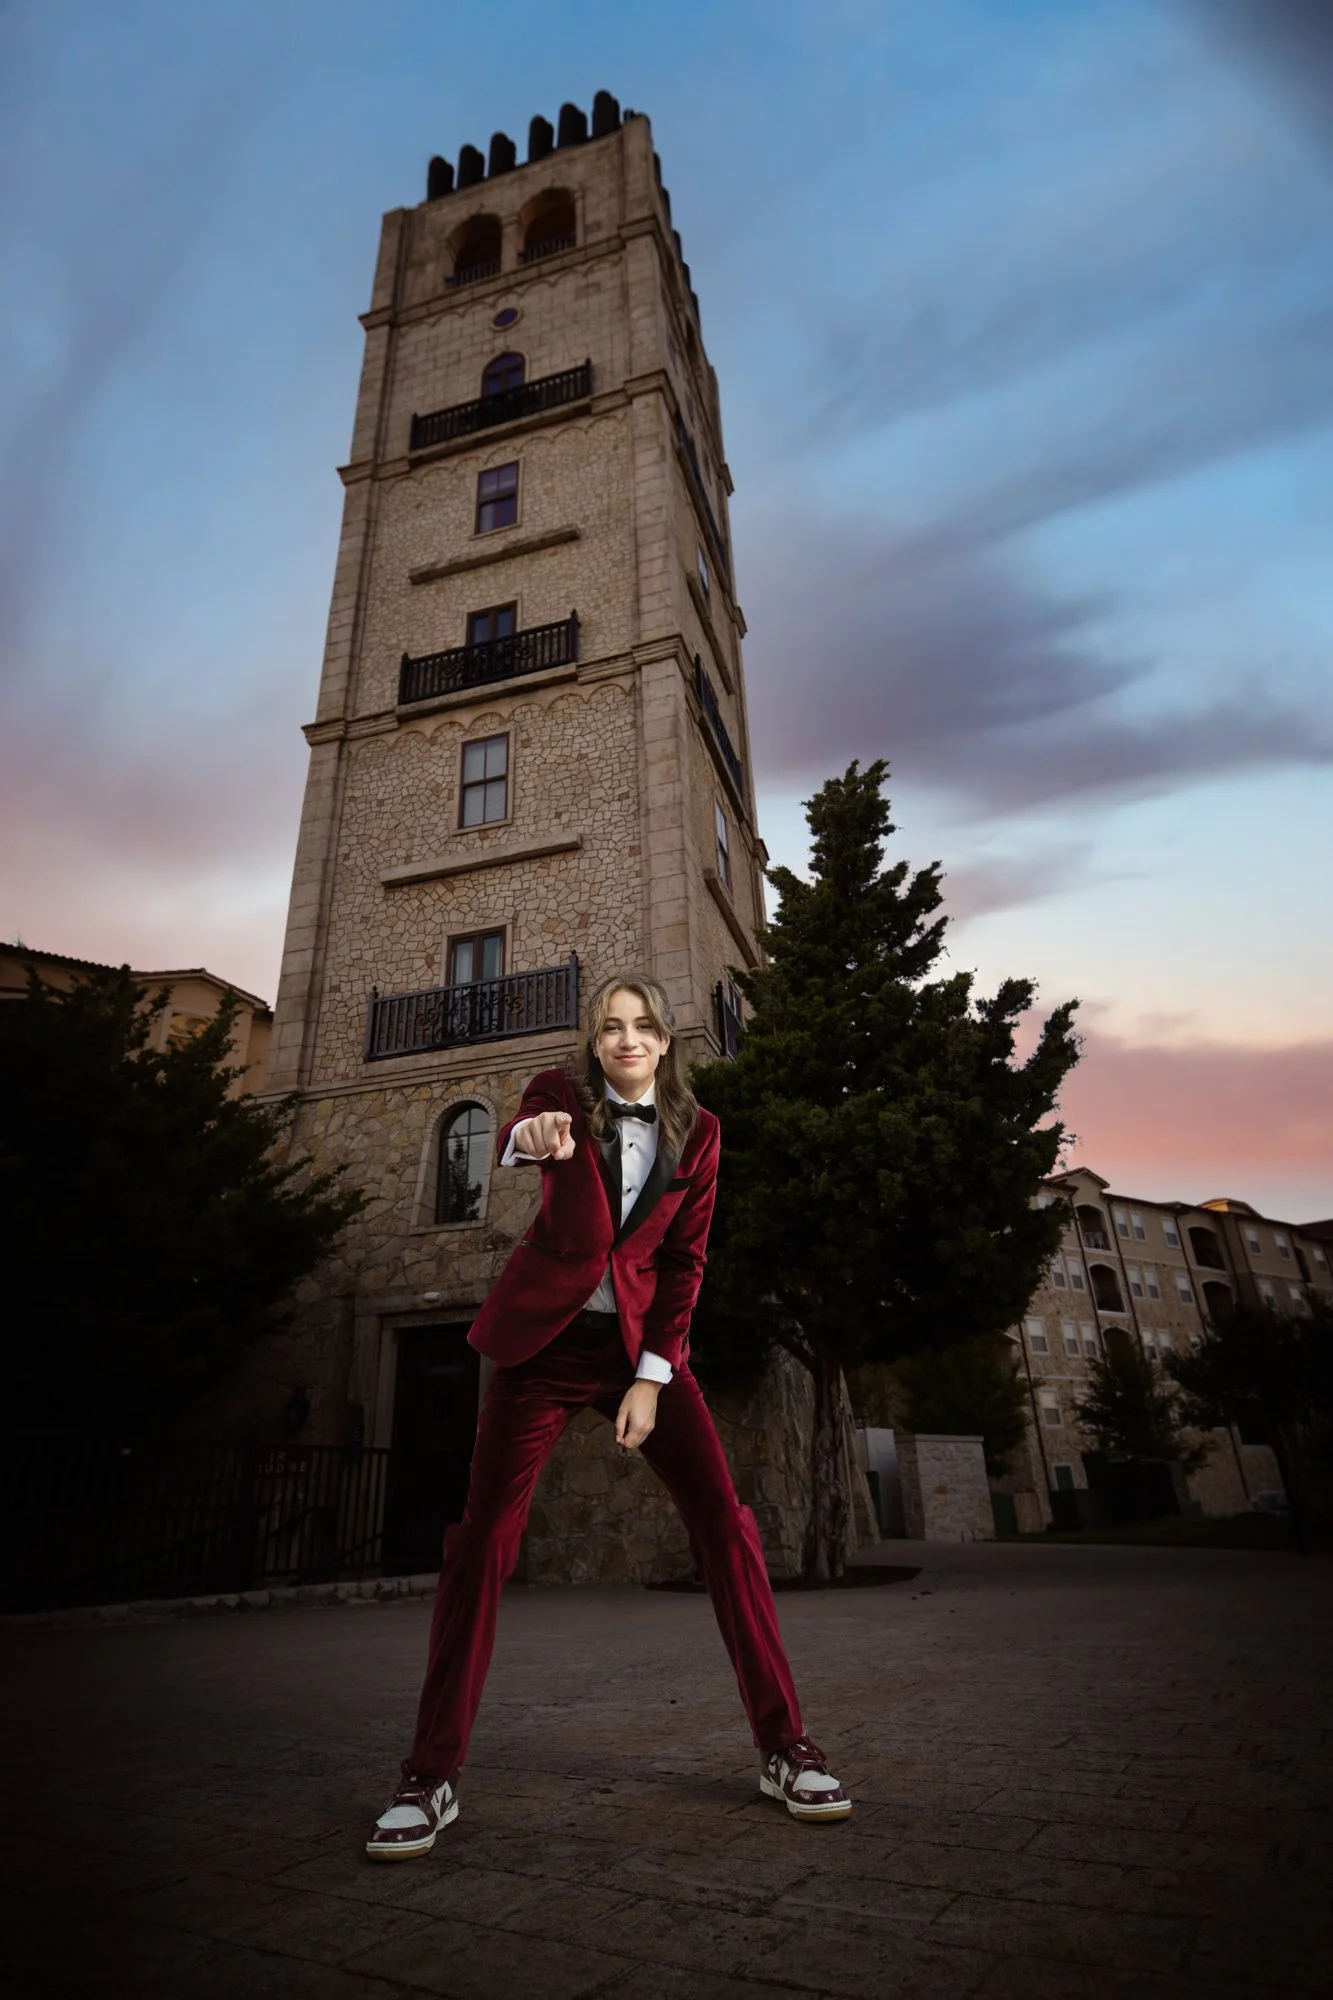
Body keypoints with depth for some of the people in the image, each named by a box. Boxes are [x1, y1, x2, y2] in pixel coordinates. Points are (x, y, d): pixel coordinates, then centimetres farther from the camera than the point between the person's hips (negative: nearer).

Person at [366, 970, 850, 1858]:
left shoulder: (696, 1130, 1)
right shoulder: (563, 1093, -3)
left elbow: (685, 1260, 1)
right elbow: (513, 1140, -26)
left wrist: (651, 1377, -6)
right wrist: (533, 1136, -52)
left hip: (643, 1341, 2)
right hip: (546, 1335, -1)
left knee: (726, 1522, -7)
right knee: (483, 1540, -4)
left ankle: (785, 1747, 8)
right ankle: (431, 1777, 11)